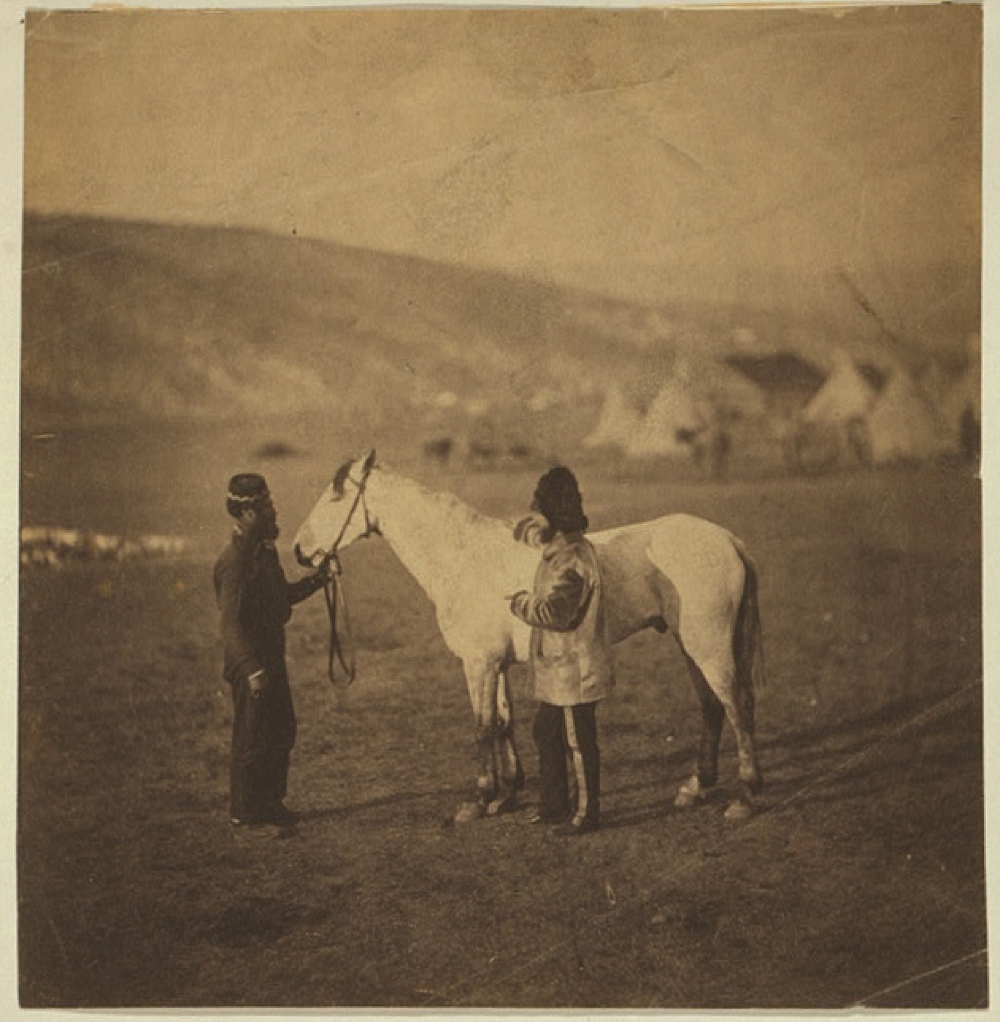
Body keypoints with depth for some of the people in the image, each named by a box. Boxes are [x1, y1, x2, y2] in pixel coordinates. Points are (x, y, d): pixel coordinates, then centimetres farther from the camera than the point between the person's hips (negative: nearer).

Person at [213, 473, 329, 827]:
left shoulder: (265, 550, 9)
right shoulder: (236, 560, -21)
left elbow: (283, 596, 21)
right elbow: (232, 622, -24)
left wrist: (317, 578, 7)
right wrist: (254, 670, -28)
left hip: (272, 658, 9)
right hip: (250, 664, -9)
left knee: (282, 732, 16)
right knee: (251, 738, 2)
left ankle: (270, 803, 28)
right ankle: (245, 811, 15)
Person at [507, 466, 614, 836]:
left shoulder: (570, 561, -24)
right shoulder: (560, 546, 8)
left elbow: (553, 612, -30)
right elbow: (529, 530, 30)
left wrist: (521, 603, -15)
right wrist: (530, 530, 9)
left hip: (573, 670, -11)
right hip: (559, 669, 11)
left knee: (579, 742, 2)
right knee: (546, 732, 21)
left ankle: (587, 812, 15)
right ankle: (555, 805, 33)